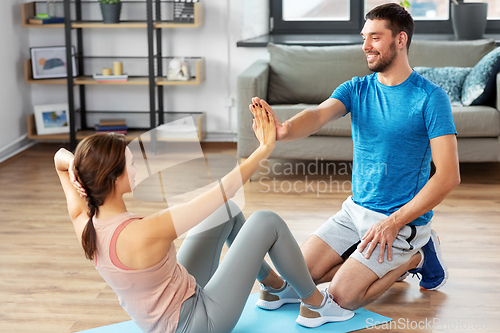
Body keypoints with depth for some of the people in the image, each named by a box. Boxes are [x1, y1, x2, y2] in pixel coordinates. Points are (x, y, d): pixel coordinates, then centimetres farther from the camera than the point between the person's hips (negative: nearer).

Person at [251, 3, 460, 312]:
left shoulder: (430, 97, -14)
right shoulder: (356, 89, 2)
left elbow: (449, 176, -18)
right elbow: (319, 114, -19)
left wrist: (395, 221, -21)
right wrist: (285, 130, -43)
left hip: (403, 218, -6)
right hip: (355, 209, 6)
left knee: (344, 295, -16)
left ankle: (415, 256, 7)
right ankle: (388, 263, 17)